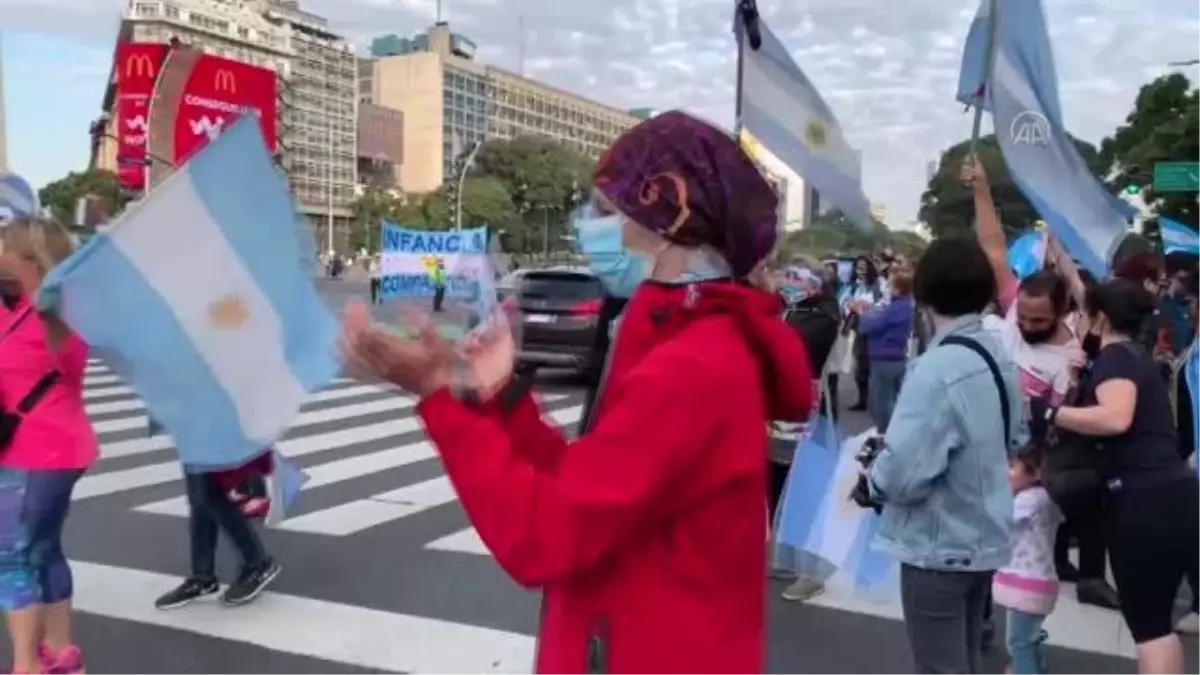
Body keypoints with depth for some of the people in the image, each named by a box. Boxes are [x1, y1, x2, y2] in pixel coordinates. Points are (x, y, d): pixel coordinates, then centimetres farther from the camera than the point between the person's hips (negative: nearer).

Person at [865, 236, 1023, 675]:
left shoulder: (937, 368, -25)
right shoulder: (1001, 359, 3)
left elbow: (905, 474, -29)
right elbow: (1014, 440, 17)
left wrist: (873, 477, -9)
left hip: (939, 548, -8)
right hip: (986, 539, 8)